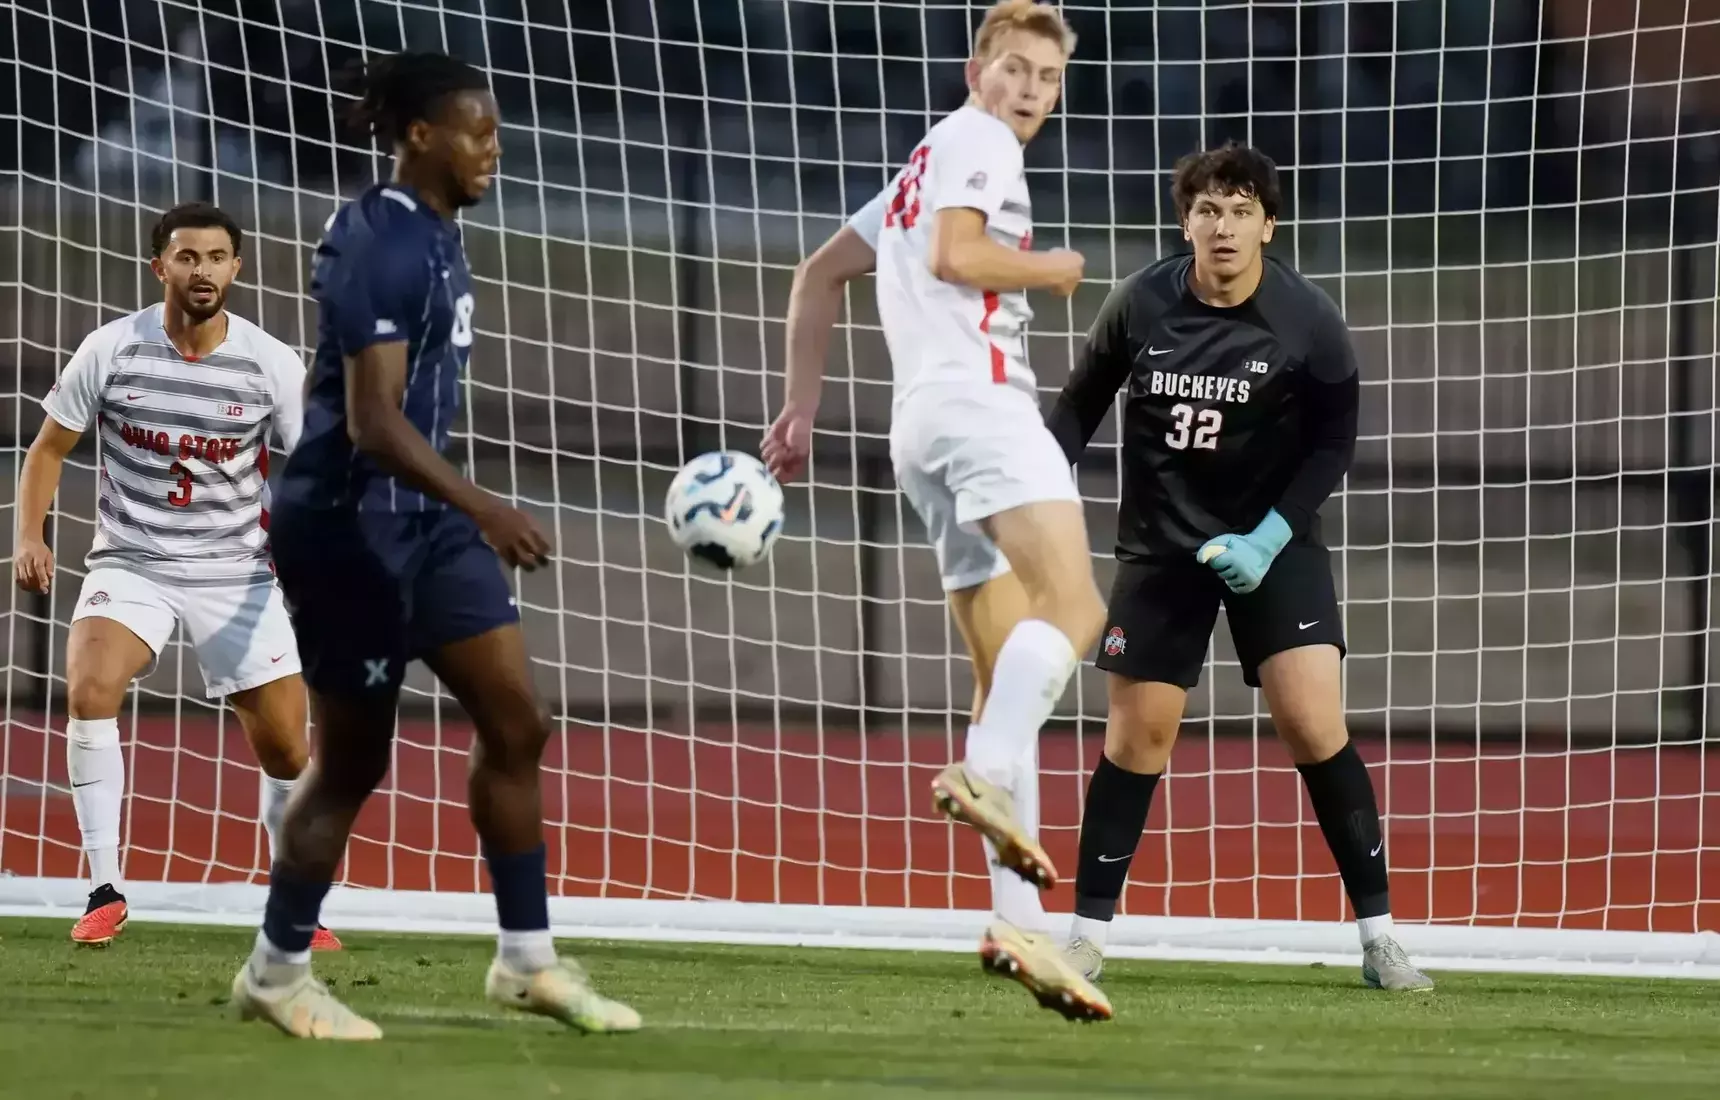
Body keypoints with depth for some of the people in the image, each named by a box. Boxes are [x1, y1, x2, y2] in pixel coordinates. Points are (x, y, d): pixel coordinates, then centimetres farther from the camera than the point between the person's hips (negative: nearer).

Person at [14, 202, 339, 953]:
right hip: (130, 565, -1)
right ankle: (104, 891, -17)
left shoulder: (271, 364, -6)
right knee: (89, 689, -27)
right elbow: (50, 448, 3)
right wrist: (30, 537, -11)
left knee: (286, 748, -2)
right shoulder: (112, 350, -7)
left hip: (236, 573, 1)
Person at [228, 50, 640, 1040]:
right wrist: (484, 508, -37)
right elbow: (372, 420, -28)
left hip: (422, 518, 9)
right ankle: (276, 973, 17)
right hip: (351, 522, -9)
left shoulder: (431, 234, 8)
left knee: (517, 723, 5)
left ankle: (528, 960, 13)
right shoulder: (381, 248, -21)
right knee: (354, 762, 1)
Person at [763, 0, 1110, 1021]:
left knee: (1011, 677, 2)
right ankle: (987, 774, -45)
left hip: (925, 424, 9)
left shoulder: (922, 170, 29)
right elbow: (955, 253, -15)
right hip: (975, 395, -9)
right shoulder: (975, 140, 1)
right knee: (1073, 602, -26)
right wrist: (1054, 269, 1)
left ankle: (1019, 921, -8)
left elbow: (819, 274, 32)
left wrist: (802, 404, 29)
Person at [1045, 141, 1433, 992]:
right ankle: (1088, 932, 13)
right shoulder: (1140, 305, -9)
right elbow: (1081, 403, 5)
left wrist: (1270, 537, -17)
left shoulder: (1307, 322, -12)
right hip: (1161, 543, 1)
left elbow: (1333, 444, -6)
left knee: (1314, 724, -13)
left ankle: (1378, 937, -5)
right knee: (1137, 733, 1)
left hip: (1272, 542, -1)